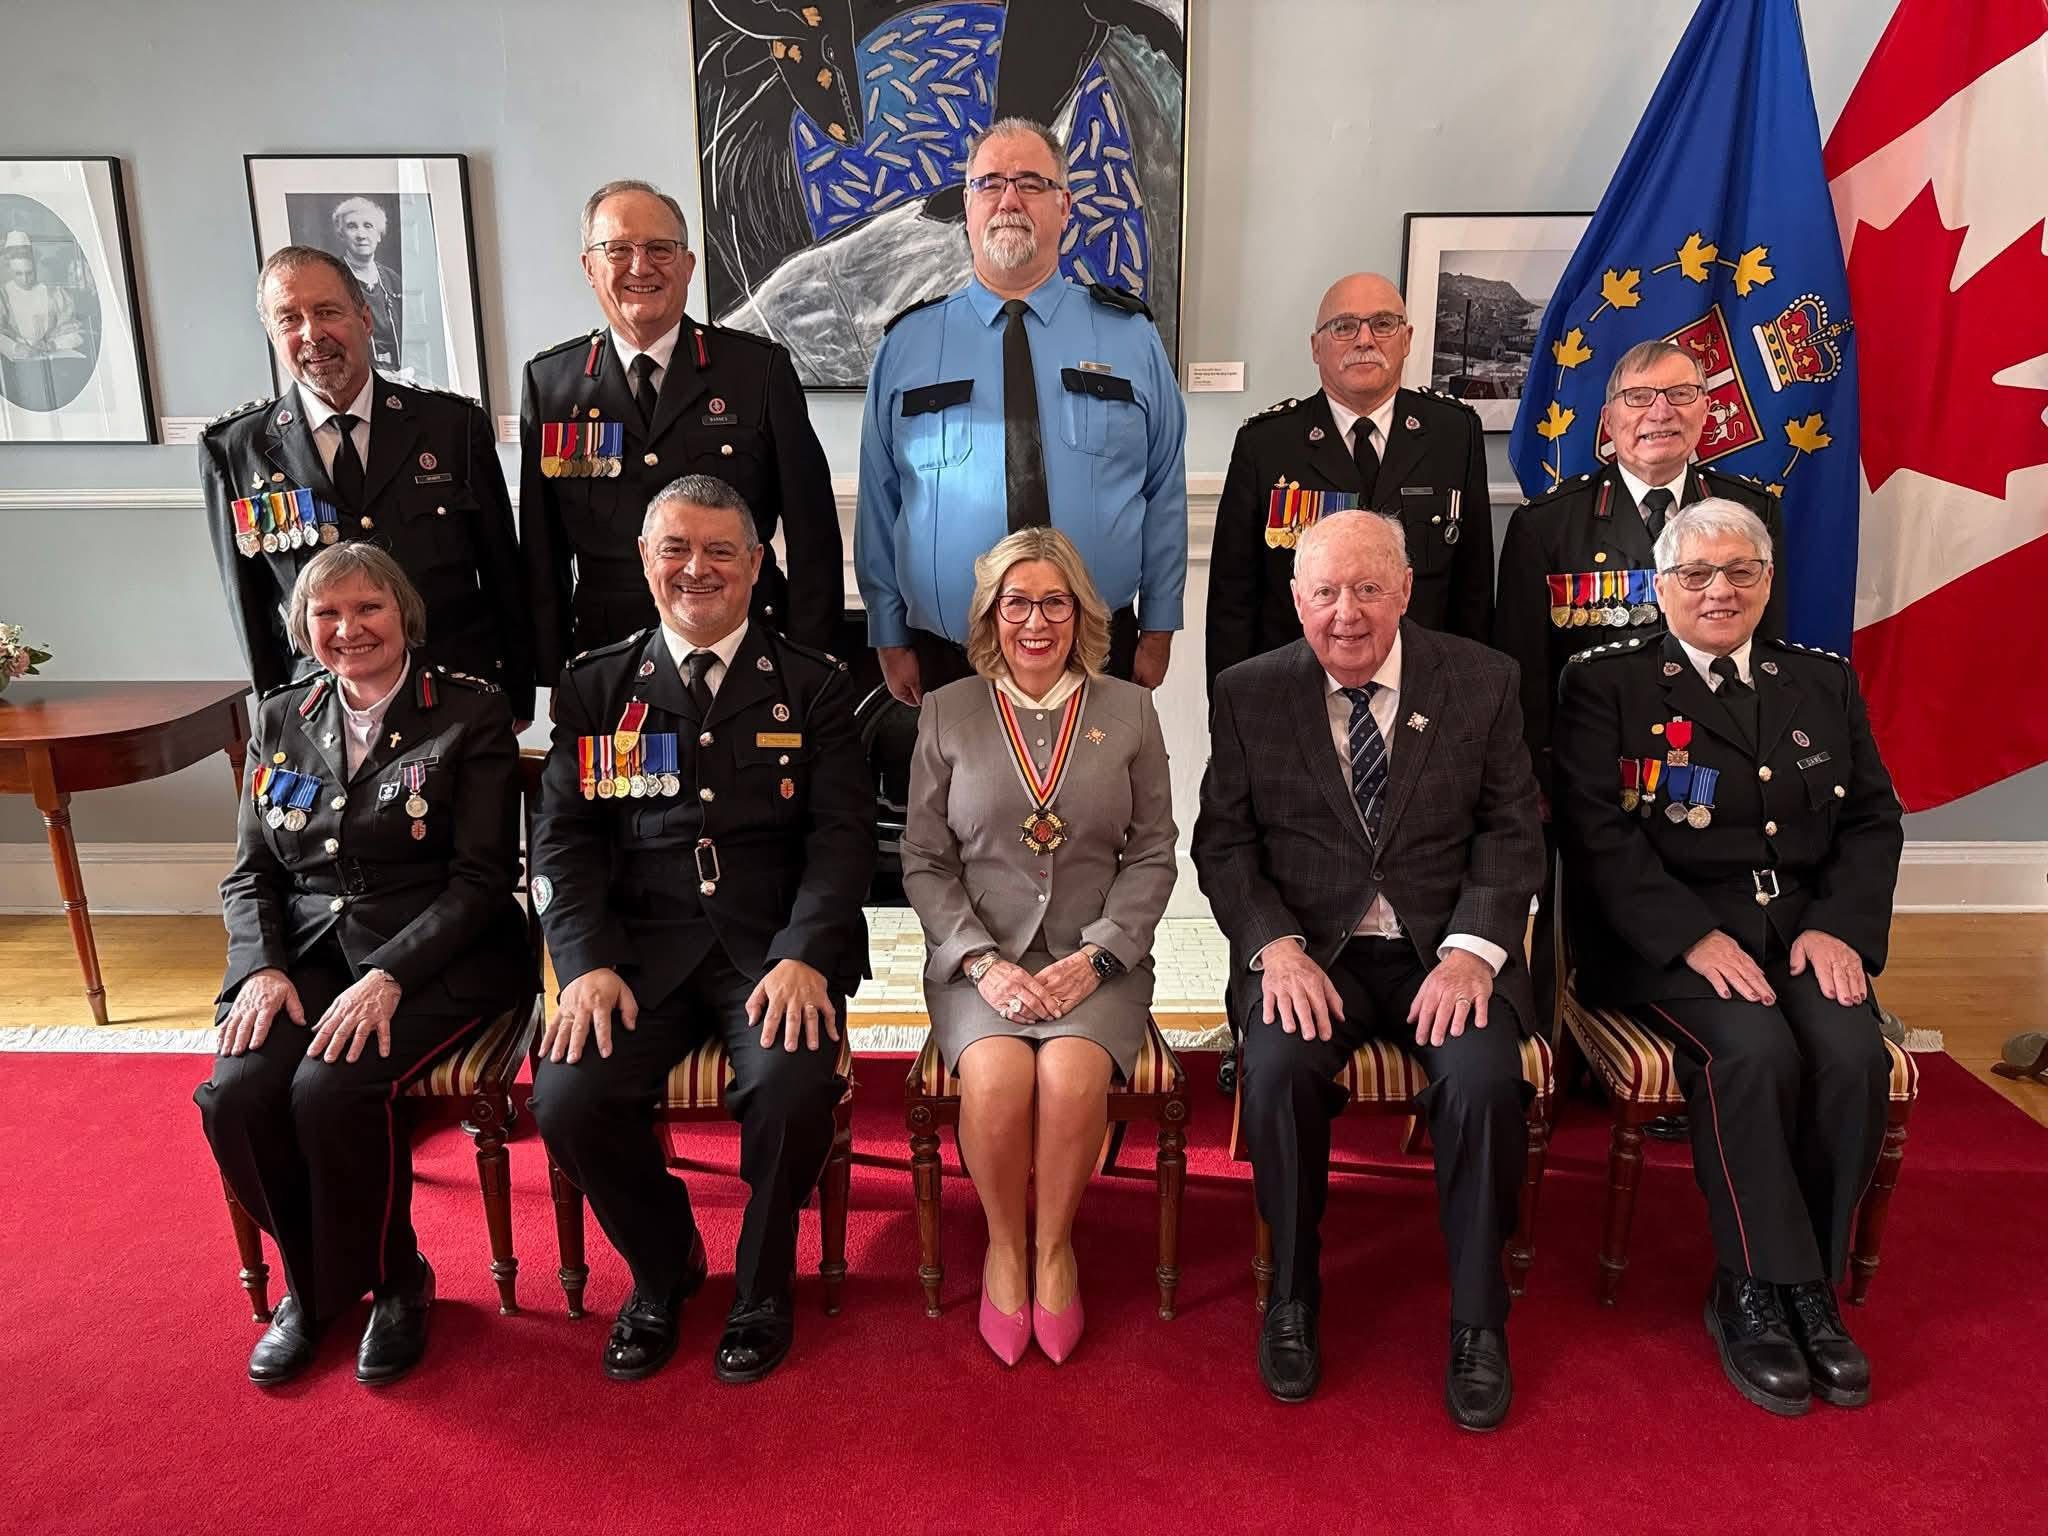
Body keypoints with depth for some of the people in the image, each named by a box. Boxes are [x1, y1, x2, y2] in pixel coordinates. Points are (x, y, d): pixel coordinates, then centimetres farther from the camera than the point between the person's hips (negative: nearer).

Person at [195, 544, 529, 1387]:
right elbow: (250, 874, 13)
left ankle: (391, 1282, 0)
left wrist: (388, 977, -20)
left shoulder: (470, 713, -3)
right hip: (305, 950, 5)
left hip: (434, 956, -4)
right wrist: (263, 968, -6)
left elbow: (481, 877, -9)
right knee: (234, 1094, -21)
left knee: (331, 1088, -29)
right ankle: (310, 1280, 8)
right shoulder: (279, 720, 13)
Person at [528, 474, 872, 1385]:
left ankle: (763, 1283, 5)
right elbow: (564, 839, 5)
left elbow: (842, 832, 0)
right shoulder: (595, 687, 13)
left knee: (793, 1088, -28)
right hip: (641, 944, 2)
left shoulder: (813, 686, 10)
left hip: (776, 943, -1)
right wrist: (588, 962, -11)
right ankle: (662, 1269, 12)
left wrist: (803, 955, -16)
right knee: (568, 1097, -21)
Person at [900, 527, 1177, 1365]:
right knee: (996, 1077, -28)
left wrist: (1095, 958, -8)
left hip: (1096, 957, 0)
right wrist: (982, 961, -9)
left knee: (1072, 1074, -28)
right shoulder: (947, 712, 6)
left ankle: (1056, 1243, -1)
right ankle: (1003, 1244, 1)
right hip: (980, 958, 0)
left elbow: (1152, 856, 5)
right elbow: (924, 863, 5)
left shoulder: (1128, 710, 7)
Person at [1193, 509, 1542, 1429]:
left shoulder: (1481, 680, 3)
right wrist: (1274, 946, -15)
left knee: (1484, 1074, -27)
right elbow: (1224, 842, 1)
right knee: (1279, 1065, -29)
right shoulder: (1249, 694, 3)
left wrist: (1472, 949, -14)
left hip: (1446, 946, 1)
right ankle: (1292, 1298, -2)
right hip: (1309, 947, 0)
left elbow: (1511, 832, 1)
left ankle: (1477, 1322, -2)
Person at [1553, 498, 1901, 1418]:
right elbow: (1597, 832, -7)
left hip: (1807, 922, 4)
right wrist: (1695, 937, -17)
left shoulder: (1825, 684, 17)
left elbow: (1873, 819, 12)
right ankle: (1754, 1291, -10)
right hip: (1666, 933, -4)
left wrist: (1839, 927, -6)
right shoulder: (1606, 683, 2)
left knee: (1853, 1057, -23)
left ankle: (1810, 1285, -3)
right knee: (1753, 1050, -29)